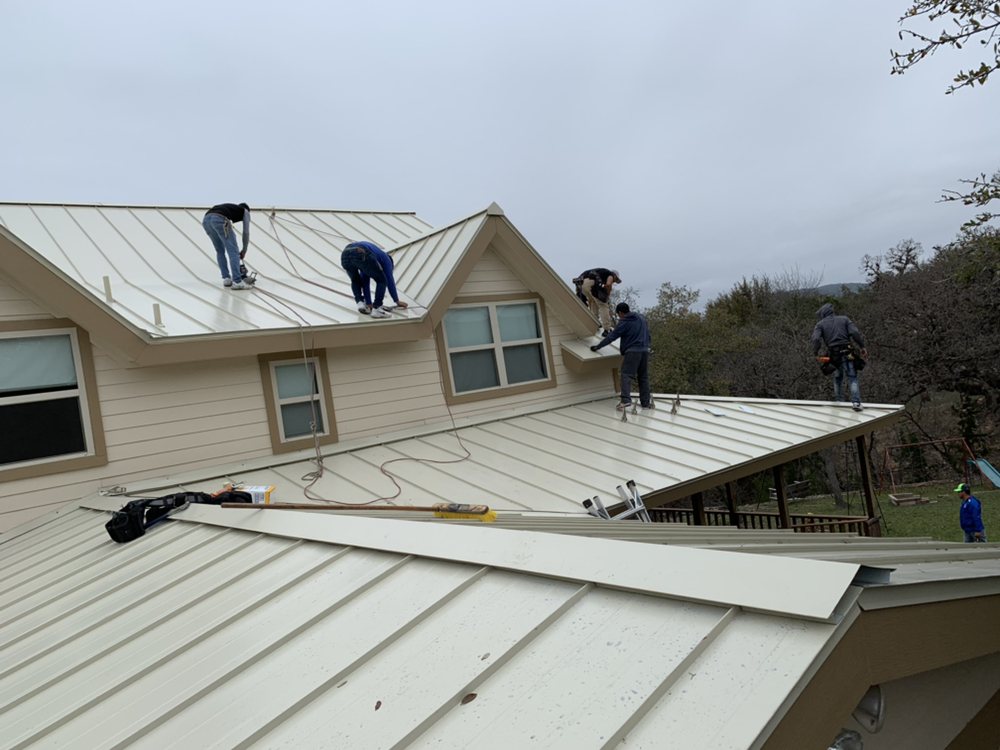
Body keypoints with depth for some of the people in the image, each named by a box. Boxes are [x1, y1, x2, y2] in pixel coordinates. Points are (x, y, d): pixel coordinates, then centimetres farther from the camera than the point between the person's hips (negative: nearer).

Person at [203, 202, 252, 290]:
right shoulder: (245, 211, 29)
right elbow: (246, 232, 23)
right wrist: (244, 250, 33)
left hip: (206, 219, 7)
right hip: (219, 219, -7)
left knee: (220, 251, 23)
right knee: (233, 251, -2)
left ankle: (226, 279, 22)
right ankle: (237, 282, -7)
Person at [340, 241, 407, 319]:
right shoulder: (385, 259, 31)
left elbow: (365, 283, 44)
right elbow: (390, 281, 30)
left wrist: (369, 304, 46)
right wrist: (397, 301, 39)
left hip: (345, 254, 6)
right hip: (361, 255, -6)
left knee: (355, 281, 35)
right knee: (381, 281, 15)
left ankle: (360, 302, 15)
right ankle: (376, 309, 6)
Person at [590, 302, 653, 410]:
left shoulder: (624, 323, -6)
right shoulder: (641, 318, 15)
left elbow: (611, 336, -4)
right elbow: (648, 335, 22)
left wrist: (597, 346, 3)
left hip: (632, 352, -7)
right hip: (645, 351, 7)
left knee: (626, 375, -10)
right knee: (643, 377, 13)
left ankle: (625, 400, -25)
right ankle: (646, 402, 15)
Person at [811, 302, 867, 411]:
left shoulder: (820, 324, 7)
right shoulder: (844, 319, 10)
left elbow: (816, 339, -10)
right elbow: (855, 333, -4)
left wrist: (815, 352, 5)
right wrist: (862, 347, -1)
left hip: (834, 356, 1)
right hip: (847, 353, -1)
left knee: (837, 378, 20)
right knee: (852, 379, -1)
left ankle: (839, 401, 24)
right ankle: (856, 402, -15)